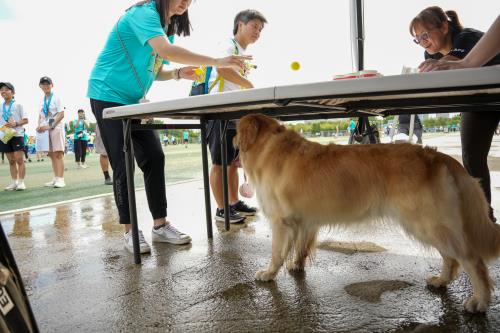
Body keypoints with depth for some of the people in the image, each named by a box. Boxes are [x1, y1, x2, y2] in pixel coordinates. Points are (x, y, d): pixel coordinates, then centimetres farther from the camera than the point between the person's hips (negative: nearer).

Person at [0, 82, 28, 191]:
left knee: (19, 159, -8)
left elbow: (25, 120, -2)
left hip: (17, 135, -4)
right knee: (11, 161, 7)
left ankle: (21, 182, -3)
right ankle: (14, 182, 11)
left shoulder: (18, 105, 0)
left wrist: (16, 123, -19)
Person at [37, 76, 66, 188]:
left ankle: (60, 179, -14)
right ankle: (56, 178, 11)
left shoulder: (56, 98, -2)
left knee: (58, 154, -11)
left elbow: (61, 114, -9)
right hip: (45, 129, 6)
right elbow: (40, 116, 20)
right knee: (52, 154, 6)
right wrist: (39, 126, 1)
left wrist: (51, 126, -17)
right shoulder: (42, 101, 15)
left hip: (56, 128, -6)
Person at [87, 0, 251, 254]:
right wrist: (216, 61, -36)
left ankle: (160, 225, 5)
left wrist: (178, 74, -6)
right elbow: (165, 50, -35)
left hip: (133, 101, 8)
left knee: (154, 158, -2)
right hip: (108, 97, -8)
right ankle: (129, 230, 4)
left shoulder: (166, 25, 12)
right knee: (123, 164, -8)